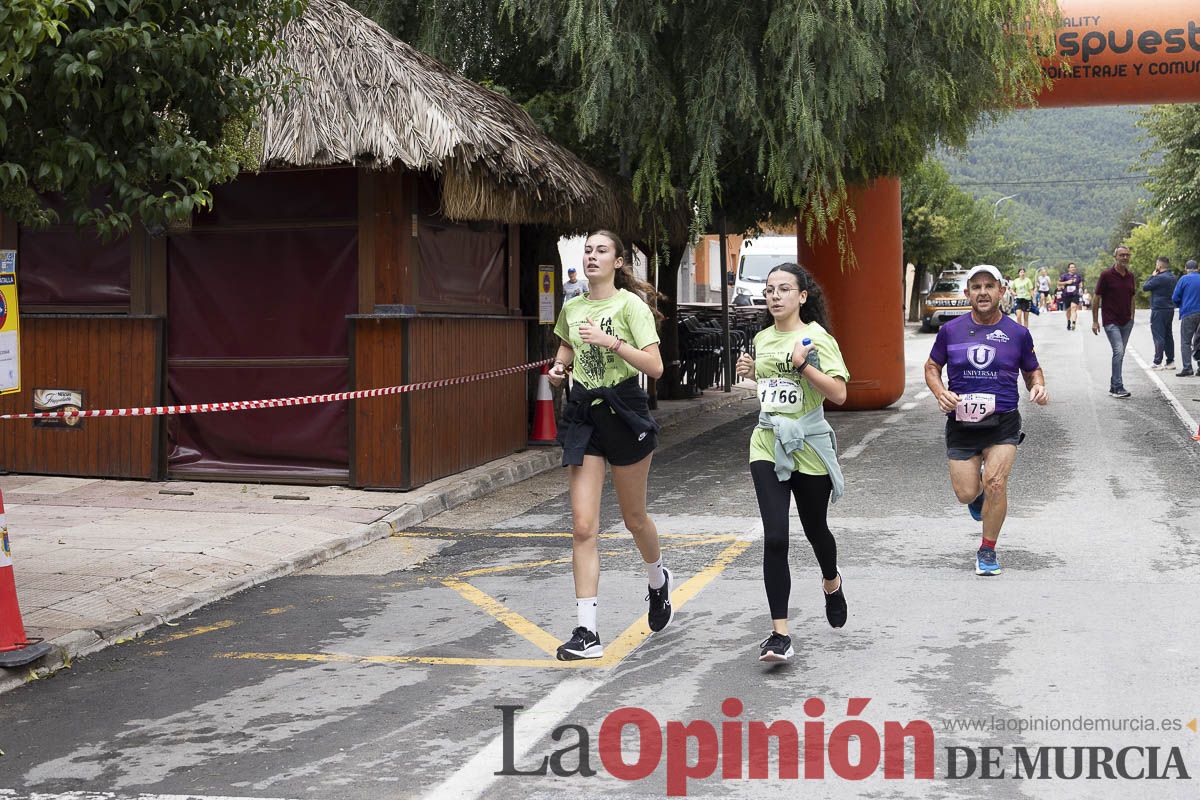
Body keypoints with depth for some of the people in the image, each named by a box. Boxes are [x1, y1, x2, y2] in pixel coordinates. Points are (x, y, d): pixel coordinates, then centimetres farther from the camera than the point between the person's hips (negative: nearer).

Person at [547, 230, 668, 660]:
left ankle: (658, 580, 46)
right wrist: (558, 367, 8)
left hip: (624, 413, -4)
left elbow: (655, 367, -16)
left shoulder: (630, 304, -8)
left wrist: (610, 340, -25)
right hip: (583, 415, 4)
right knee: (584, 526, -6)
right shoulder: (571, 307, 8)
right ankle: (587, 632, -6)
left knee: (634, 518, 12)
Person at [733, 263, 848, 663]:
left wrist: (802, 364, -26)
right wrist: (750, 371, 6)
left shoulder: (817, 337, -9)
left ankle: (831, 582, 51)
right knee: (775, 538, -10)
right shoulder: (762, 339, 8)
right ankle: (779, 634, -9)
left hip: (809, 446, -3)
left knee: (814, 528, 15)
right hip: (767, 445, 3)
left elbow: (839, 394, -17)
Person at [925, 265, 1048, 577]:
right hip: (961, 422, 1)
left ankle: (988, 551, 3)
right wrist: (940, 393, -6)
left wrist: (1038, 387, -6)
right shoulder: (951, 330, 2)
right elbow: (931, 367, 14)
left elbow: (1032, 370, 16)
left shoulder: (1017, 333, 3)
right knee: (966, 493, 0)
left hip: (1003, 422, -1)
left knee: (996, 483, -18)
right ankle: (979, 491, 41)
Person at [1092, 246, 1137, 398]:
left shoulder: (1130, 276, 8)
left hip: (1126, 321, 6)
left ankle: (1113, 387, 18)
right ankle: (1118, 387, -15)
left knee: (1120, 354, 10)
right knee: (1118, 351, -17)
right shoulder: (1106, 275, -9)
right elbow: (1096, 297, -5)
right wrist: (1095, 321, -7)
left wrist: (1132, 317, 13)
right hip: (1111, 321, -6)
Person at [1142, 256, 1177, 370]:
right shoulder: (1173, 277, 9)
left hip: (1159, 310, -9)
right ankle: (1170, 361, 17)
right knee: (1168, 335, 14)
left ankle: (1158, 363, -5)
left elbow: (1145, 287, -11)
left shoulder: (1159, 278, -19)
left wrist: (1152, 276, 1)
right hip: (1170, 309, 9)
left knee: (1158, 336, -5)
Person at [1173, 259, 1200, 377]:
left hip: (1188, 314, -4)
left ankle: (1187, 368, -11)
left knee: (1185, 342, -2)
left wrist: (1180, 306, 15)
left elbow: (1175, 298, -4)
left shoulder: (1184, 279, -5)